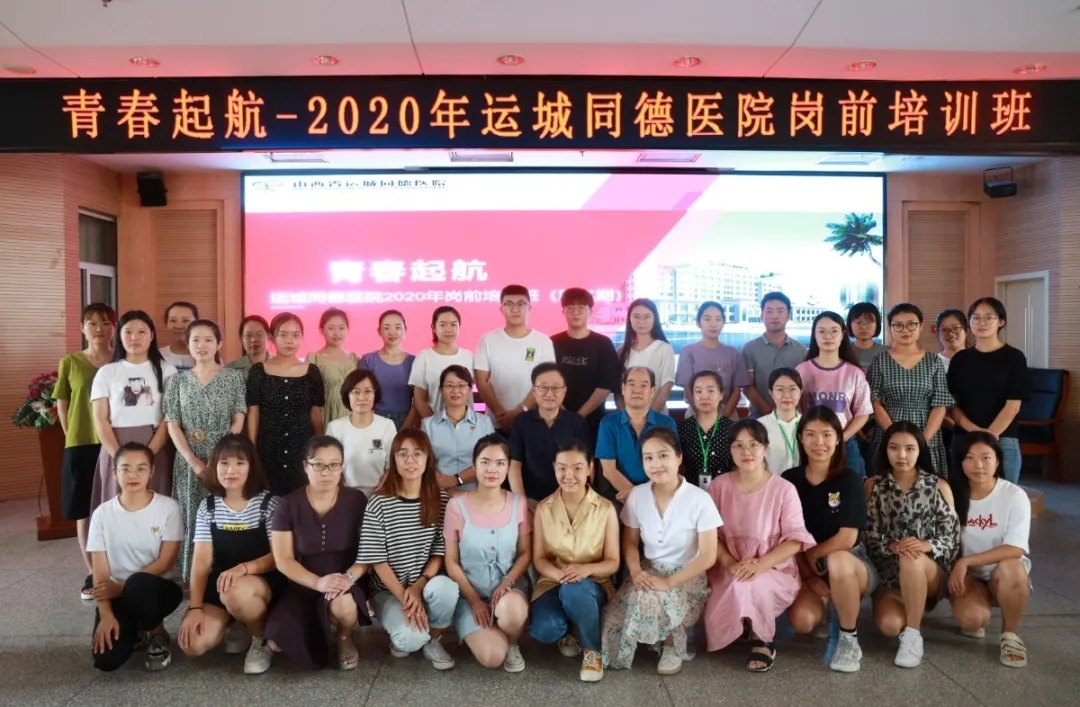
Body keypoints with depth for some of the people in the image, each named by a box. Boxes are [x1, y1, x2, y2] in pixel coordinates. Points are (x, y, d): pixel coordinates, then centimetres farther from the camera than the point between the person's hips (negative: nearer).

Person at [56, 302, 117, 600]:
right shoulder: (70, 363, 1)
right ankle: (93, 574, 19)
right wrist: (74, 437, 1)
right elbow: (62, 406, 7)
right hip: (82, 446, 0)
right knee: (85, 513, 7)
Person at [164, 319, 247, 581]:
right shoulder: (179, 380, 6)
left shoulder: (234, 377, 2)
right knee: (191, 520, 3)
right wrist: (195, 463, -9)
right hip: (189, 463, 2)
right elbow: (172, 425, 2)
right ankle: (191, 580, 14)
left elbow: (238, 421, -2)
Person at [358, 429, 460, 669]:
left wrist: (418, 587, -17)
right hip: (388, 590, -2)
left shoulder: (441, 500, -3)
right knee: (412, 638, -28)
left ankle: (433, 641, -2)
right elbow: (377, 561, -10)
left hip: (426, 584, 2)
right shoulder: (379, 503, -11)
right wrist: (405, 597, -18)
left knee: (445, 587, -33)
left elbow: (440, 552, -3)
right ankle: (402, 636, 12)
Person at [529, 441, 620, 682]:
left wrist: (585, 569, -27)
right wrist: (558, 573, -24)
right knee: (544, 630, -30)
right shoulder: (544, 509, -3)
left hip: (591, 586, -2)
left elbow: (613, 562, -5)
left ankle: (593, 650, -8)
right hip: (553, 584, 2)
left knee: (574, 590, -38)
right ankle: (568, 632, 11)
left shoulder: (605, 509, -9)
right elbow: (539, 558, -1)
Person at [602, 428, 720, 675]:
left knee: (649, 600, -34)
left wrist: (669, 582, -23)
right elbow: (630, 542, 6)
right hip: (648, 573, 4)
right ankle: (668, 637, 7)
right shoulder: (637, 495, -5)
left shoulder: (699, 499, -17)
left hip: (687, 577, -3)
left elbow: (708, 557, -16)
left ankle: (674, 645, -2)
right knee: (614, 617, -23)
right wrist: (636, 571, -15)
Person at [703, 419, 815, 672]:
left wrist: (760, 565, -23)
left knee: (747, 587, -36)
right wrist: (730, 564, -18)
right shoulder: (719, 486, 0)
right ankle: (748, 627, 14)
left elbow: (795, 540, -10)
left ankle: (761, 640, -6)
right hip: (729, 571, 3)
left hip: (774, 571, -3)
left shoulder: (783, 489, -9)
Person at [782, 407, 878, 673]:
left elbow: (847, 539, -18)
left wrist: (810, 555, -10)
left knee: (836, 562, -39)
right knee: (802, 621, -23)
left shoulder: (849, 480, -13)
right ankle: (826, 600, 16)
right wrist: (808, 575, -12)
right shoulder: (789, 480, -4)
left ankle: (849, 638, -14)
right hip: (807, 570, 3)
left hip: (851, 564, -3)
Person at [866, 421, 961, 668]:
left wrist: (926, 545, -24)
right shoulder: (874, 486, 2)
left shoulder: (939, 486, 0)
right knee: (889, 625, -26)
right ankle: (915, 608, 11)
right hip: (889, 571, 1)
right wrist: (892, 546, -23)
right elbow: (870, 536, -2)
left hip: (932, 572, -1)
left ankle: (913, 635, -20)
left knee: (911, 560, -38)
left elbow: (952, 537, -3)